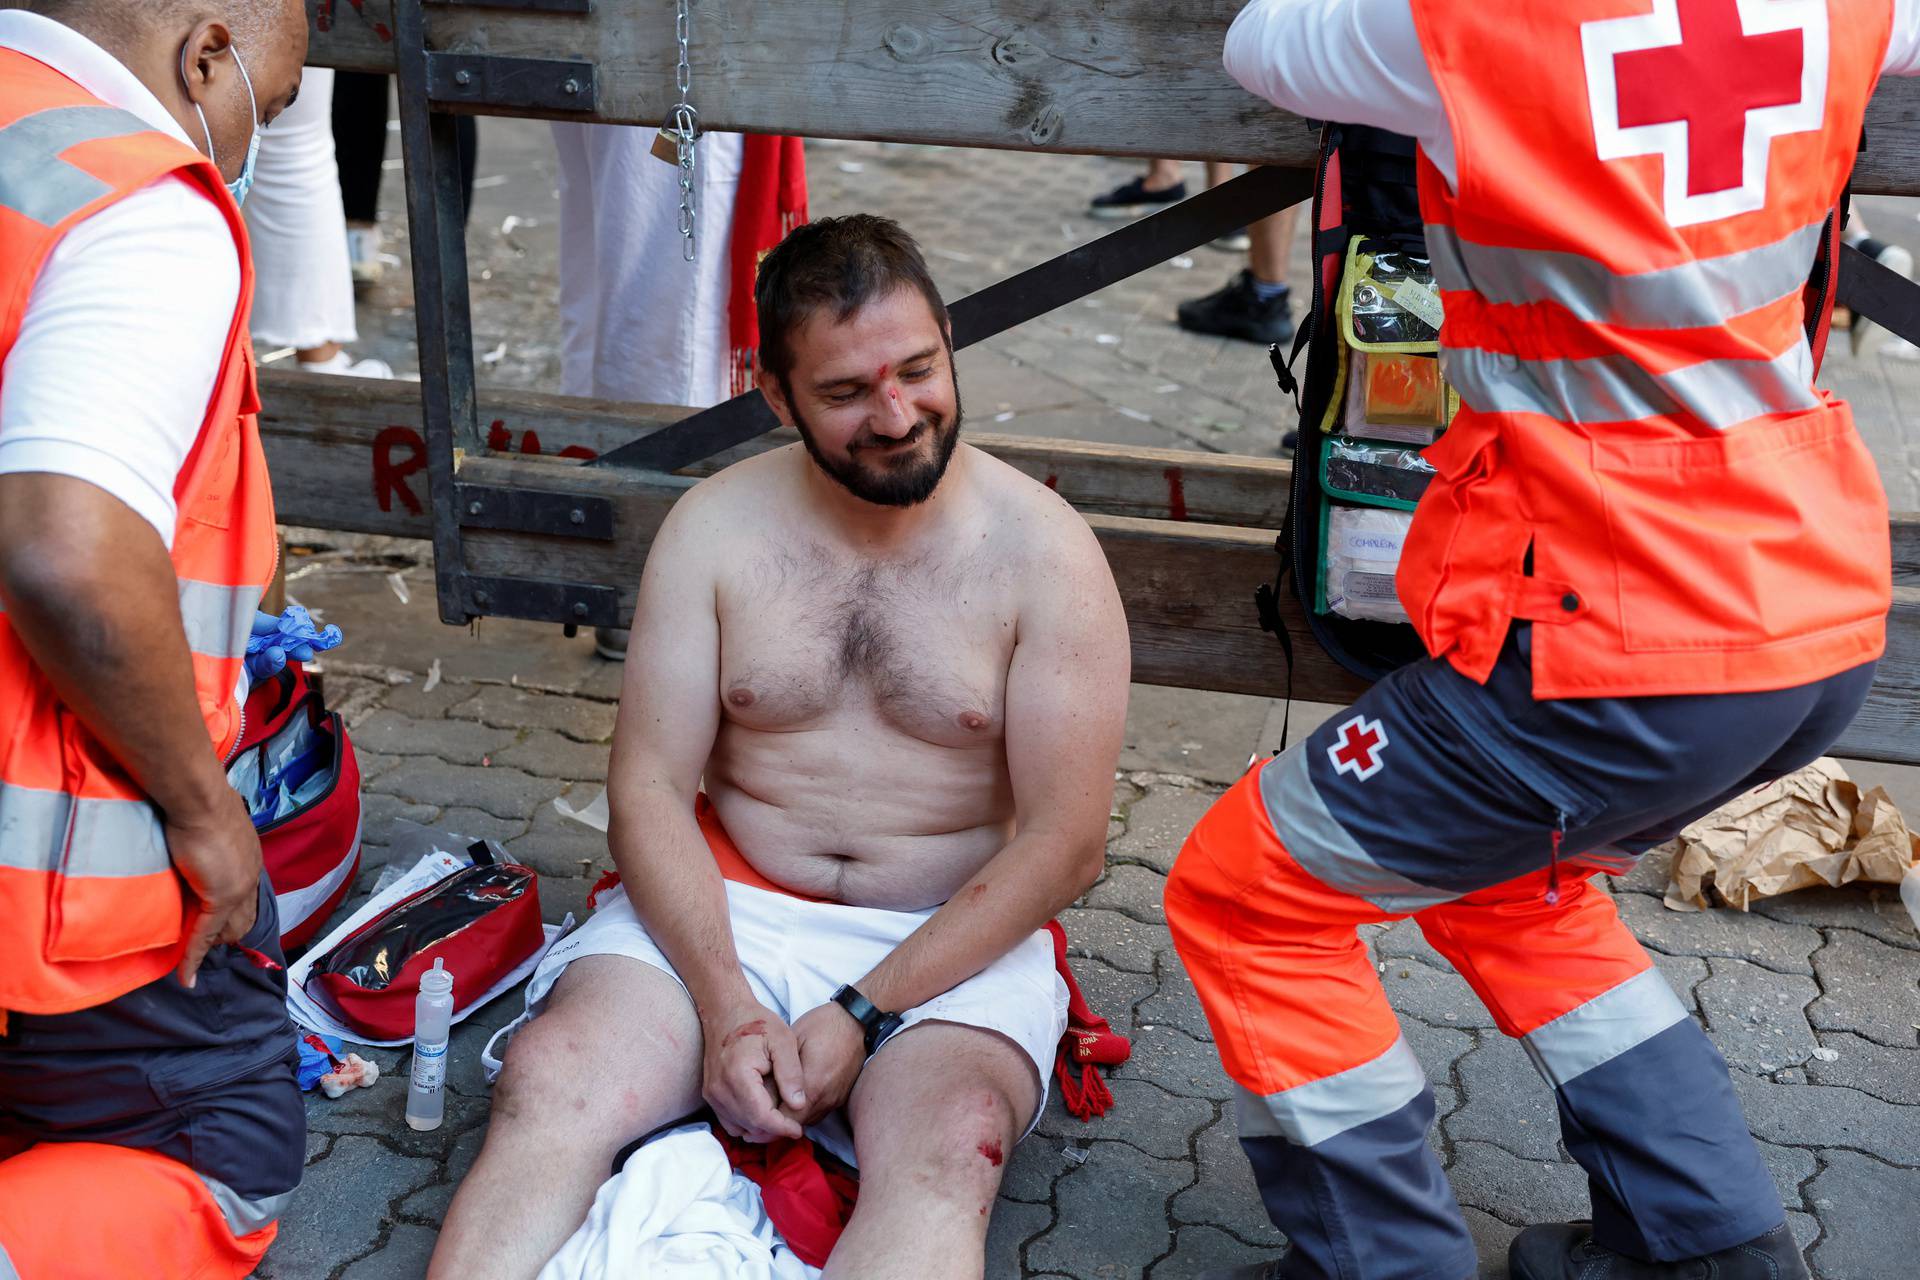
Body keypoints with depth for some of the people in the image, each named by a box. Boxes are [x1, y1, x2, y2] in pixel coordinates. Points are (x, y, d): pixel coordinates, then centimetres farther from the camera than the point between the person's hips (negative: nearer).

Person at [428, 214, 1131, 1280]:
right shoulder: (716, 526, 1)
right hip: (723, 910, 2)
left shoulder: (1044, 551, -5)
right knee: (547, 1084, -24)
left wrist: (865, 1012, -15)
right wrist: (725, 1004, -17)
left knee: (944, 1154, -32)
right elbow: (650, 789, -2)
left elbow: (1063, 844, -8)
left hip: (953, 937, -2)